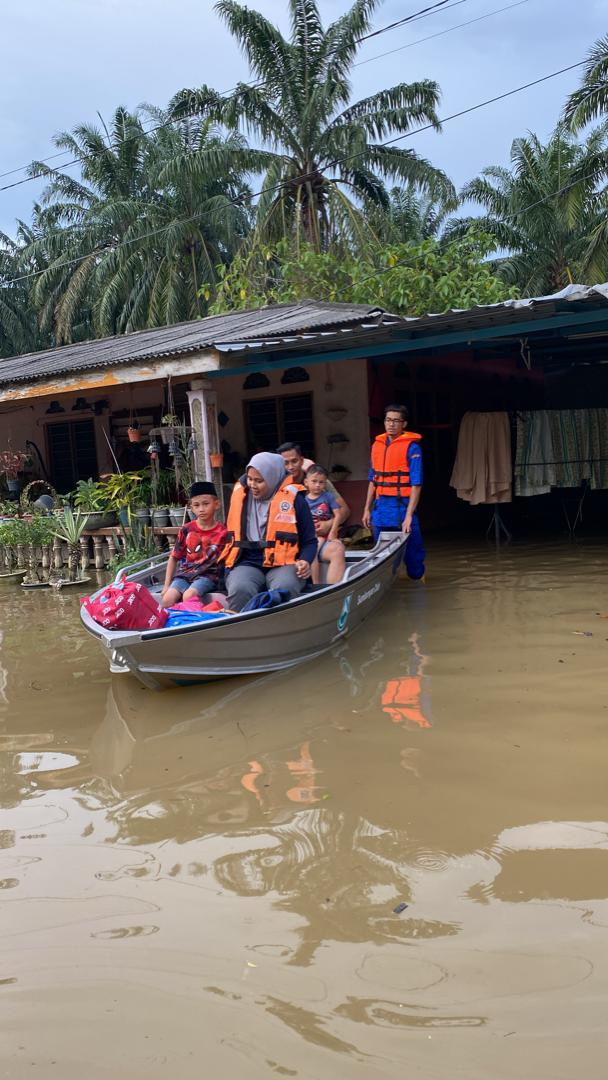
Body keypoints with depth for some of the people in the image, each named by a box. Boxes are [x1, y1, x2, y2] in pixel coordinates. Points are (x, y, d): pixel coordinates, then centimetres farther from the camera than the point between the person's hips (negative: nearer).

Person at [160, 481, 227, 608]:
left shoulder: (222, 532, -1)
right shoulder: (186, 530, 5)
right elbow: (174, 558, 12)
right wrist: (167, 585, 8)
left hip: (208, 575, -3)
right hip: (184, 574, 3)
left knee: (189, 596, -30)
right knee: (167, 599, -22)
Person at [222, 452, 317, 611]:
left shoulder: (293, 498, 3)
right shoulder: (240, 494, 13)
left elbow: (309, 540, 8)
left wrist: (305, 561, -11)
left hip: (282, 563, -2)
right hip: (247, 563, 2)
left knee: (283, 589, -37)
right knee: (240, 589, -33)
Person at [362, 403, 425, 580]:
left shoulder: (411, 446, -6)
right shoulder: (377, 444, 11)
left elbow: (416, 484, -11)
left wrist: (409, 515, -17)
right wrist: (367, 509, 13)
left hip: (402, 506, -5)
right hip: (381, 506, 5)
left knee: (412, 553, -1)